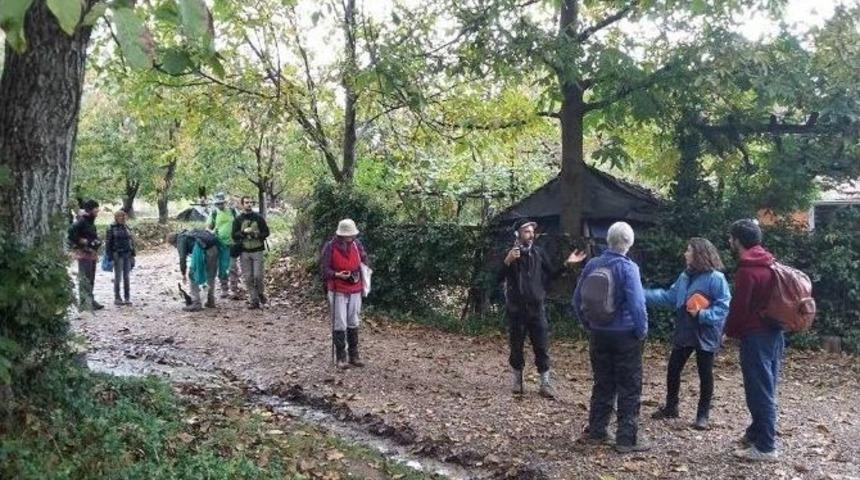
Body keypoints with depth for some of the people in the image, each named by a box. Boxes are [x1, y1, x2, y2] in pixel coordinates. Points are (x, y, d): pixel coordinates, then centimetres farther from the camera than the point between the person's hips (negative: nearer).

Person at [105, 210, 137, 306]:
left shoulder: (126, 228, 10)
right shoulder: (111, 229, -5)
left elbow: (131, 241, 15)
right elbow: (108, 243, -6)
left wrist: (132, 255, 11)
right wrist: (110, 257, -11)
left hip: (127, 255, 5)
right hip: (117, 255, -5)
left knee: (126, 277, 6)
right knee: (118, 277, 0)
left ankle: (127, 298, 11)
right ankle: (117, 298, 8)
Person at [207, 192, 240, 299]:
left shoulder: (233, 211, 1)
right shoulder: (214, 213, 3)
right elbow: (208, 227, 5)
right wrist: (211, 232, -17)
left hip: (232, 243, -1)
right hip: (220, 244, 1)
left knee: (233, 268, -2)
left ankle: (234, 291, 2)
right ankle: (224, 290, 17)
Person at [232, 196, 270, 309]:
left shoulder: (259, 218, 4)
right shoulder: (238, 220, 6)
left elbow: (266, 232, 4)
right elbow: (234, 235, 0)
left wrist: (257, 235, -14)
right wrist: (244, 232, -16)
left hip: (258, 251, -1)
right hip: (244, 252, 1)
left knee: (258, 276, -6)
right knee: (248, 278, 1)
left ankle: (260, 293, 22)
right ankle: (254, 300, 9)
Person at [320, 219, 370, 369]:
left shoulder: (357, 244, 0)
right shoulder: (330, 247, -13)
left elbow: (364, 260, 15)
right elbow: (324, 268, -10)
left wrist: (363, 275, 3)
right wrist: (337, 275, -26)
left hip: (355, 290, 4)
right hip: (338, 291, -4)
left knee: (354, 323, 12)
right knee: (339, 325, -2)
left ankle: (354, 355, 22)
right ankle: (340, 357, 8)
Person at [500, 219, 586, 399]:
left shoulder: (539, 252, 5)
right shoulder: (509, 253, -4)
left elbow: (551, 274, 12)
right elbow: (498, 277, -13)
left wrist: (567, 264, 1)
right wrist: (507, 261, -28)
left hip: (537, 307, 2)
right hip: (516, 308, -2)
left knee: (542, 346, 1)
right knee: (516, 346, 7)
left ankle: (545, 383, 8)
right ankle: (517, 380, 23)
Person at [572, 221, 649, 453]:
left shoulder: (592, 265, 0)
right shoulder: (628, 268, -16)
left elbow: (577, 300, 6)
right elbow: (637, 304, -20)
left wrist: (589, 325, 16)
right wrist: (642, 331, -5)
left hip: (598, 335, 5)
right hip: (625, 336, -5)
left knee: (602, 384, 17)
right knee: (629, 388, 4)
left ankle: (595, 431, 23)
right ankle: (627, 438, 7)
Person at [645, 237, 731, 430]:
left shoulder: (716, 278, -16)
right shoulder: (685, 275, 7)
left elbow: (724, 306, -18)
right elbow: (669, 297, 10)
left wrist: (703, 315, -27)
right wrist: (643, 295, 3)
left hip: (705, 335, -7)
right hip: (684, 332, 7)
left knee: (705, 375, 6)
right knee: (673, 369, 13)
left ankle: (703, 415, 19)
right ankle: (670, 407, 30)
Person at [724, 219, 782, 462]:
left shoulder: (747, 270, -17)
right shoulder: (769, 264, 11)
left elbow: (739, 307, -16)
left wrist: (730, 331, 0)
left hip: (756, 335, -9)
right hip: (773, 332, 9)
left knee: (759, 390, -4)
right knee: (766, 388, 16)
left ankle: (765, 447, 1)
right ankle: (757, 433, 27)